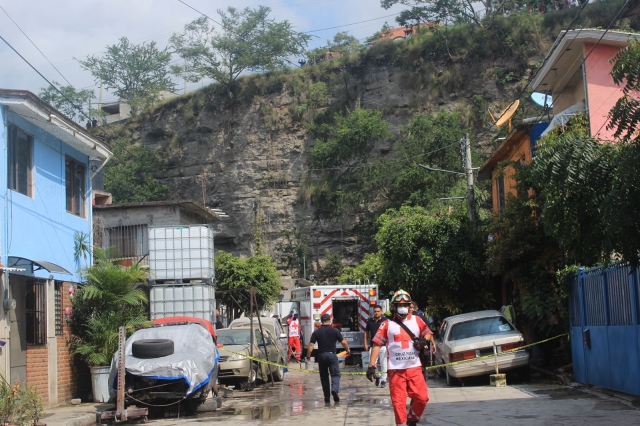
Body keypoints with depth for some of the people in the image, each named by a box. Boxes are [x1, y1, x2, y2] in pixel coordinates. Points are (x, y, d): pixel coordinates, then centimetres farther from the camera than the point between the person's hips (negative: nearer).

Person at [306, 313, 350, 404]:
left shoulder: (316, 332, 1)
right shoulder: (335, 331, 0)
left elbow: (311, 345, -6)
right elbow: (343, 342, 0)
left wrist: (308, 356, 1)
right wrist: (348, 350, 17)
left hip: (321, 356, 2)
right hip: (332, 355, -2)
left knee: (324, 377, 10)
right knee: (335, 374, 1)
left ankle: (327, 398, 11)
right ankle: (335, 389, -29)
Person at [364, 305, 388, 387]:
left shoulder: (385, 321, -4)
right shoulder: (370, 321, 8)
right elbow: (366, 332, 15)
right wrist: (365, 344, 8)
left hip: (383, 346, -3)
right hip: (373, 346, 3)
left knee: (383, 363, 2)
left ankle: (383, 379, 14)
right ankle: (377, 376, 24)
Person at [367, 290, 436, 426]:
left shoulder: (416, 320, 8)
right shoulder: (387, 324, 1)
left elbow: (428, 333, 19)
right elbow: (377, 344, -1)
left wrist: (424, 340, -5)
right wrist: (371, 366, -7)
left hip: (415, 368, 2)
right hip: (396, 370, -2)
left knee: (422, 398, -1)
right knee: (398, 402, -3)